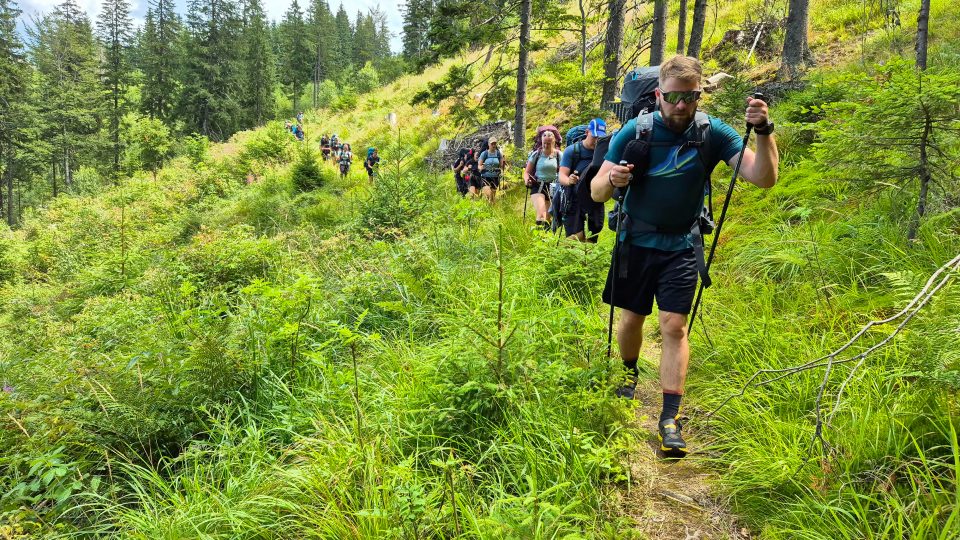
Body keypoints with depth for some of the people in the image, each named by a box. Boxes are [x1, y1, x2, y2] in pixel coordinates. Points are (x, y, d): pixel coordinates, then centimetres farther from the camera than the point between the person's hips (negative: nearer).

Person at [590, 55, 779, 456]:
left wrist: (764, 132, -33)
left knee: (674, 326, -6)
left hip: (682, 246, -1)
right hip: (637, 242, 1)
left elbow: (764, 178, -16)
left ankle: (670, 417, 1)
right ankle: (630, 373, 41)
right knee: (632, 318, 11)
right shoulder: (634, 132, -10)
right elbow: (596, 193, -9)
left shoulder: (713, 133, -9)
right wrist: (611, 180, -33)